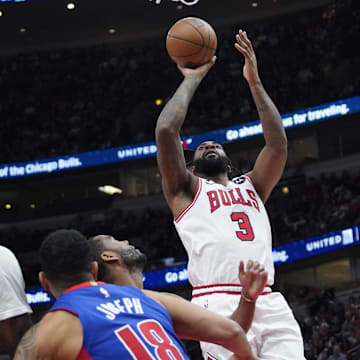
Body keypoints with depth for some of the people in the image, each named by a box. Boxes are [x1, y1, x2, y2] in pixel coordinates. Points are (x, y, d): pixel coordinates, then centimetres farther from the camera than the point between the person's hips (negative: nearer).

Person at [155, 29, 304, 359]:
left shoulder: (251, 187, 29)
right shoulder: (186, 191, 19)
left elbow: (278, 144, 14)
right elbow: (165, 131, 5)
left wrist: (254, 81, 13)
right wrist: (192, 80, 17)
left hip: (269, 304, 4)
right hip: (219, 304, -4)